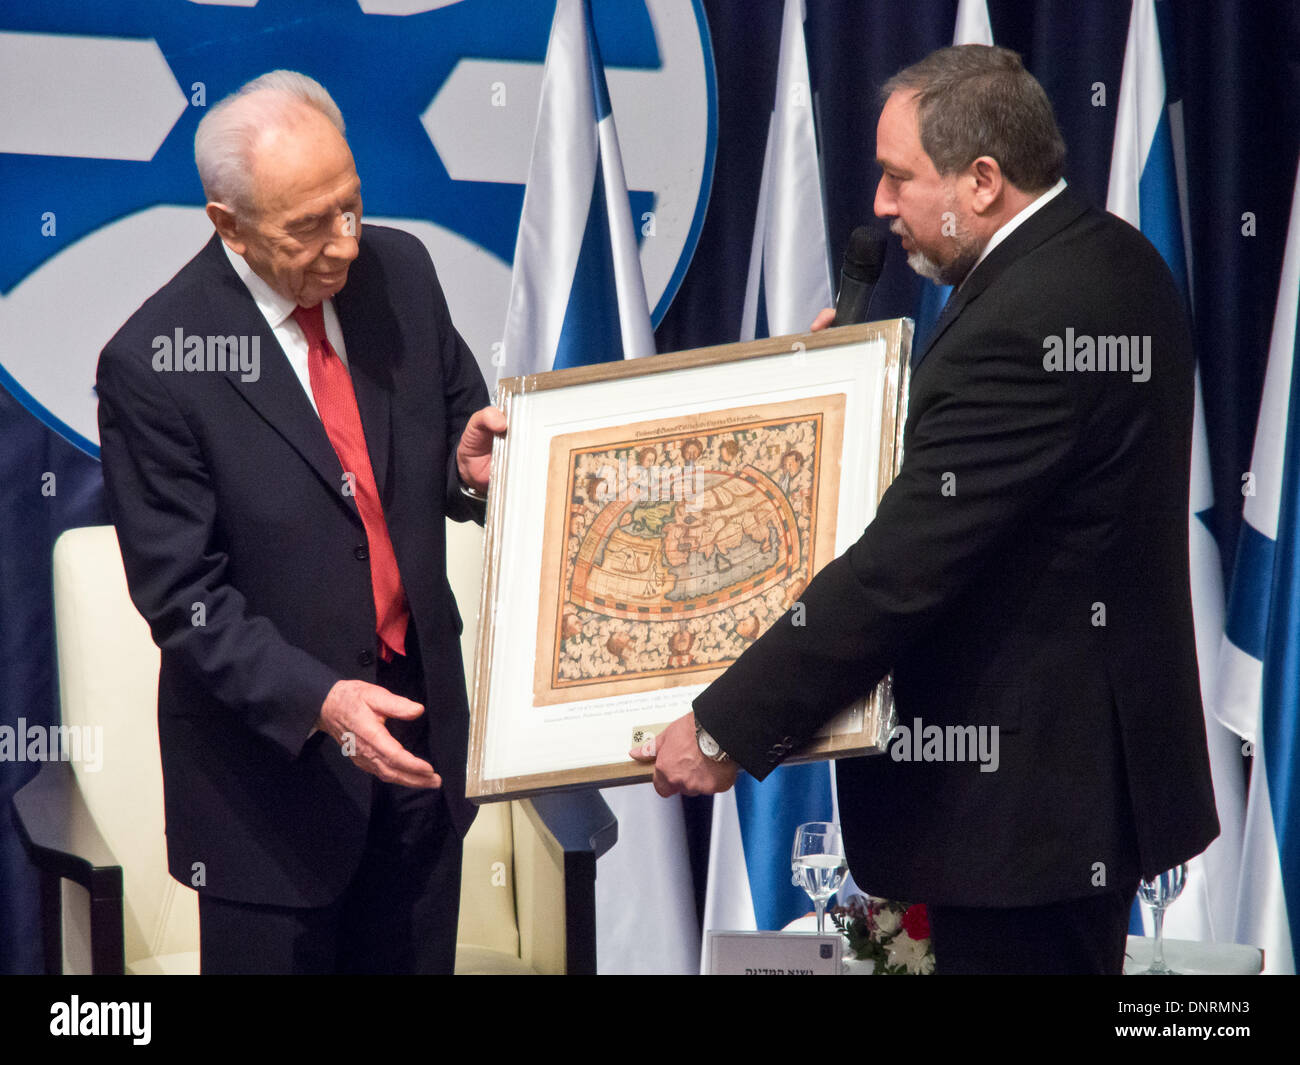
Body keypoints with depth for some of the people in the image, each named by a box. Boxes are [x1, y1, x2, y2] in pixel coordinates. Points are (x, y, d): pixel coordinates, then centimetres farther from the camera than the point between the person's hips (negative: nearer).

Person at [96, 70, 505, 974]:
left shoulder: (399, 271, -4)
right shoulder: (153, 364, -19)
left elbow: (456, 430, 12)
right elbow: (181, 596, -17)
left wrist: (468, 466, -12)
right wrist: (316, 700, -29)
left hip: (419, 718, 5)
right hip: (273, 749, -5)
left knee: (415, 958, 16)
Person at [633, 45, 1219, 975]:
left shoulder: (1018, 327, -25)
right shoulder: (1119, 259, 7)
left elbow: (900, 571, -26)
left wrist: (726, 730, -21)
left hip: (1023, 789, -10)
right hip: (1102, 754, 10)